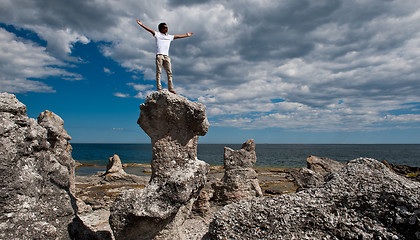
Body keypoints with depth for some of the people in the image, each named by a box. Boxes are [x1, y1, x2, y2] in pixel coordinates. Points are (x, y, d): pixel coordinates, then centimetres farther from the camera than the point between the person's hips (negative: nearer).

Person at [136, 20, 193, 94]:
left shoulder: (169, 36, 25)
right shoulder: (157, 34, 12)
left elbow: (177, 36, 33)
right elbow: (149, 30, 3)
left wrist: (186, 35, 41)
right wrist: (141, 25, -7)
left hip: (166, 56, 5)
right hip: (159, 55, -5)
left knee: (169, 72, -3)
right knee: (158, 71, -9)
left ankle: (171, 88, -5)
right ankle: (159, 87, -13)